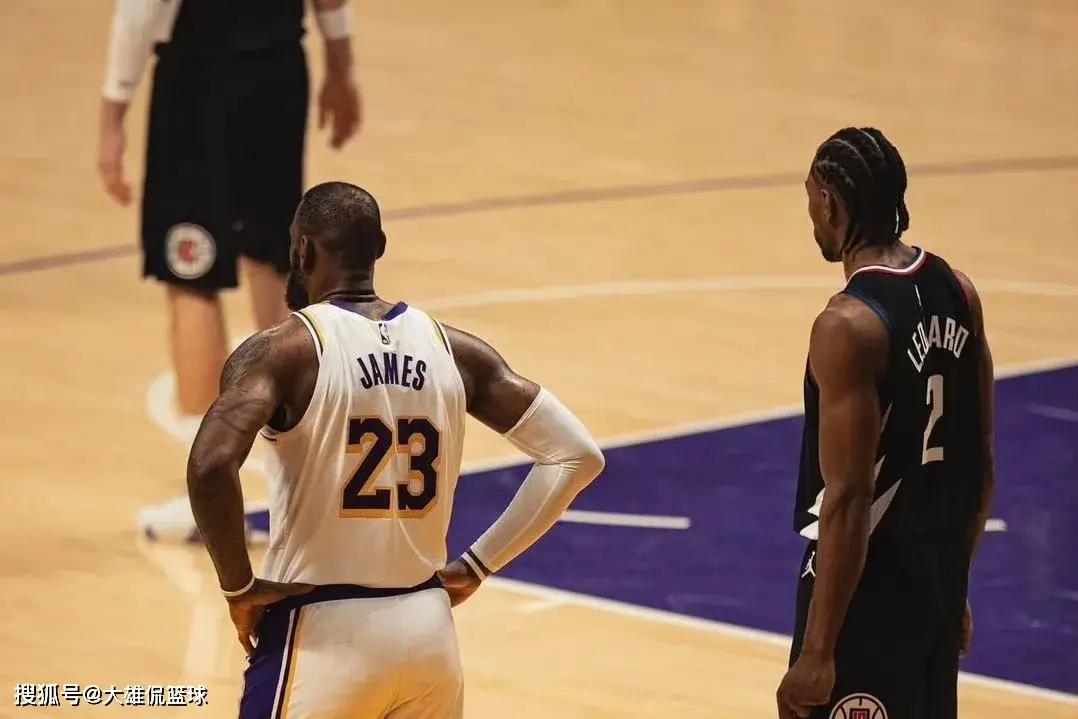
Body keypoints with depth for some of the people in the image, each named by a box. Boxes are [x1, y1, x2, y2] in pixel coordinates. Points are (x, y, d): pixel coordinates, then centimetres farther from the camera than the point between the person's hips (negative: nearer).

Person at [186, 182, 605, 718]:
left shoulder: (282, 352, -9)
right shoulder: (453, 349, 5)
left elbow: (211, 466, -26)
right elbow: (577, 456, 4)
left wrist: (239, 587, -12)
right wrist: (478, 565, 7)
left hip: (322, 636, -5)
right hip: (428, 629, 5)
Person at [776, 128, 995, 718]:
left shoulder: (849, 326, -20)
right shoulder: (957, 293, 4)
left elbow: (848, 498, -22)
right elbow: (981, 464, 11)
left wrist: (817, 652, -20)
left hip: (869, 582, -8)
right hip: (939, 575, 8)